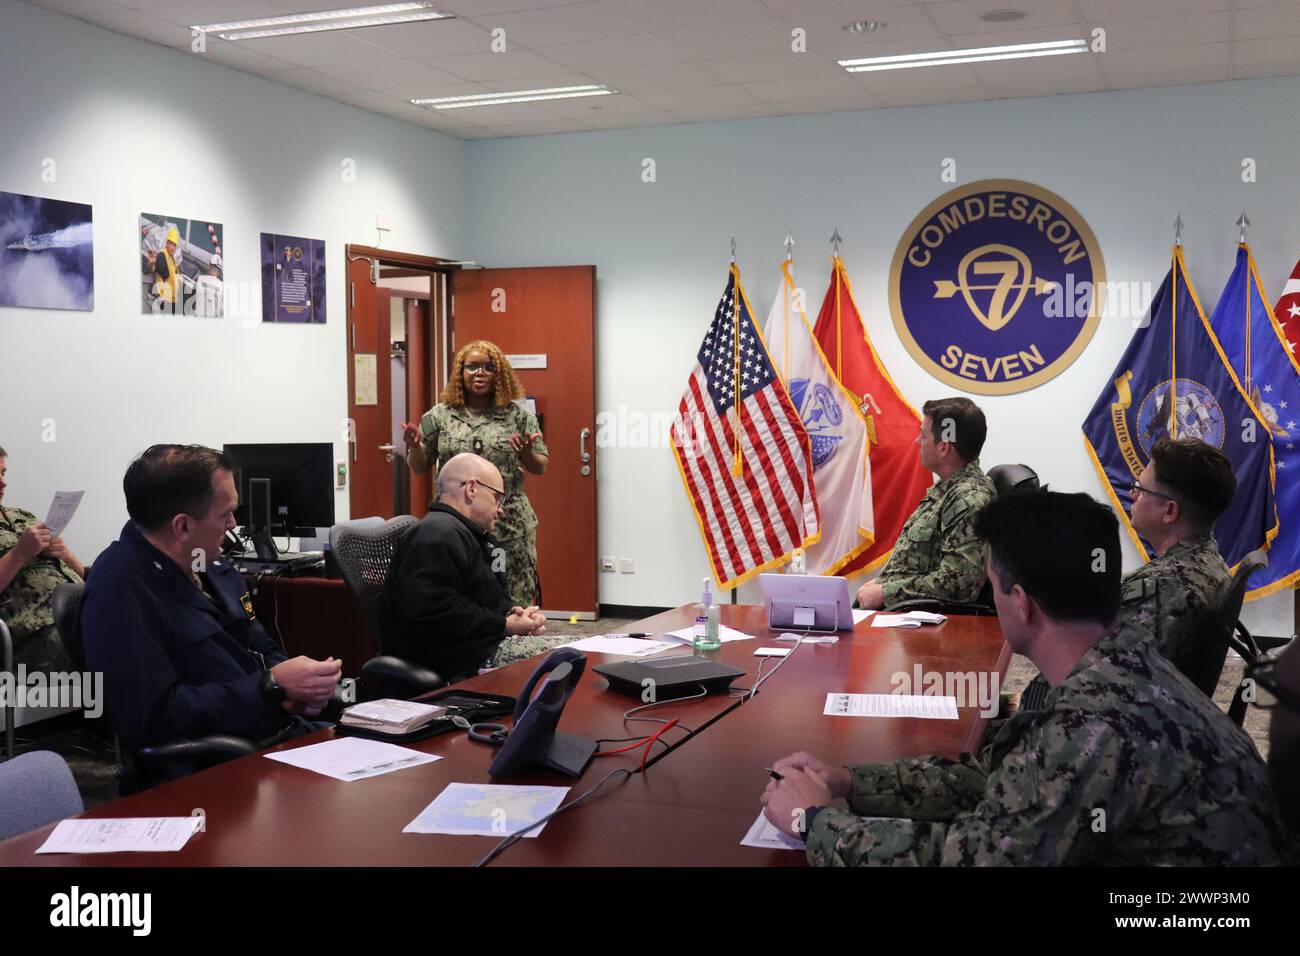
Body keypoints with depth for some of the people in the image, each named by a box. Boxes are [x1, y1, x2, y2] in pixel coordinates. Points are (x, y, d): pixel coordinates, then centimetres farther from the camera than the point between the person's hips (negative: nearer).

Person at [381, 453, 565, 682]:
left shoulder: (472, 535, 23)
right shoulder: (439, 534, -15)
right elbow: (433, 614, -28)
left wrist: (512, 613, 3)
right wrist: (506, 625, -18)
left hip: (485, 644, 11)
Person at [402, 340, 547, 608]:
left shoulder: (518, 416, 6)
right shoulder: (439, 416, 7)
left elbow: (540, 468, 10)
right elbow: (420, 468, 13)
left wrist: (527, 454, -11)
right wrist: (414, 447, -7)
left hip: (509, 525, -1)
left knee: (515, 603, -2)